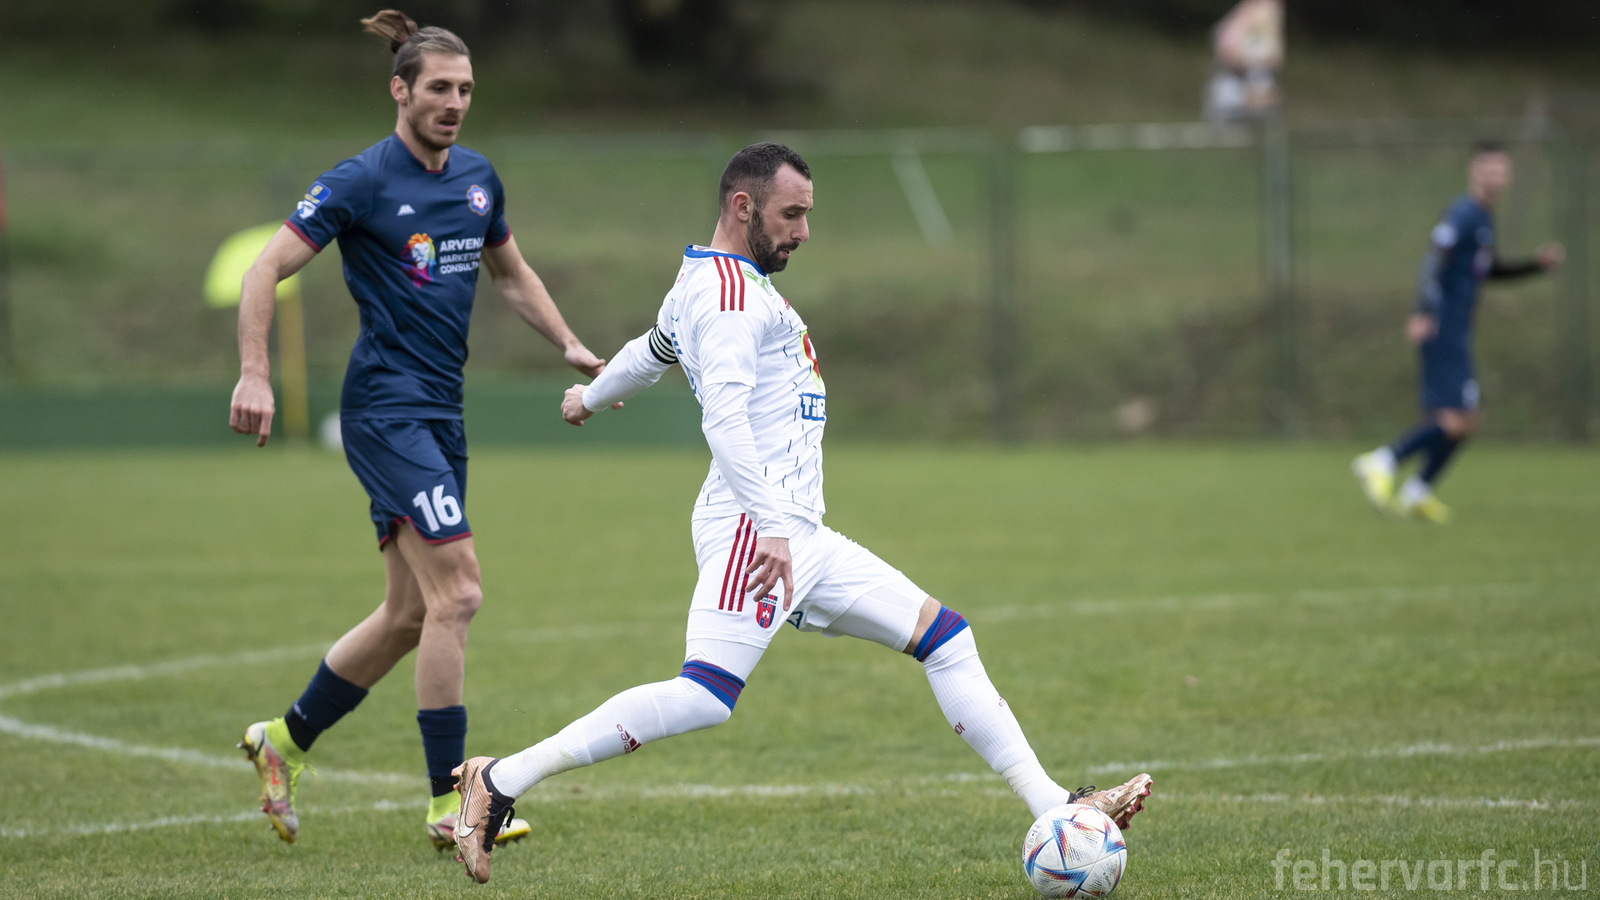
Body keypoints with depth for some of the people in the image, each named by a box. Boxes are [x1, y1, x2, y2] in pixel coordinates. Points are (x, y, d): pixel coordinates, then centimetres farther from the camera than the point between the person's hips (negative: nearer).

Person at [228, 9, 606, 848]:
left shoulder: (477, 177, 11)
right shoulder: (363, 181, -10)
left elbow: (511, 274, 27)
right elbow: (266, 269, -11)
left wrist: (570, 345, 17)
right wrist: (254, 373, -20)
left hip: (439, 413, 8)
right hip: (386, 406, -8)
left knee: (411, 613, 10)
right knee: (455, 591, -16)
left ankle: (285, 739, 28)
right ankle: (449, 803, -11)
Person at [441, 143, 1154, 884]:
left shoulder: (704, 286, 21)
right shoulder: (728, 289, -11)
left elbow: (648, 354, 42)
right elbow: (723, 414, -25)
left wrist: (590, 398, 62)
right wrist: (770, 526, -33)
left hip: (800, 537, 11)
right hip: (754, 528, -11)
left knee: (945, 636, 8)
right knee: (705, 696, -24)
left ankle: (1052, 808, 6)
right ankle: (500, 782, -20)